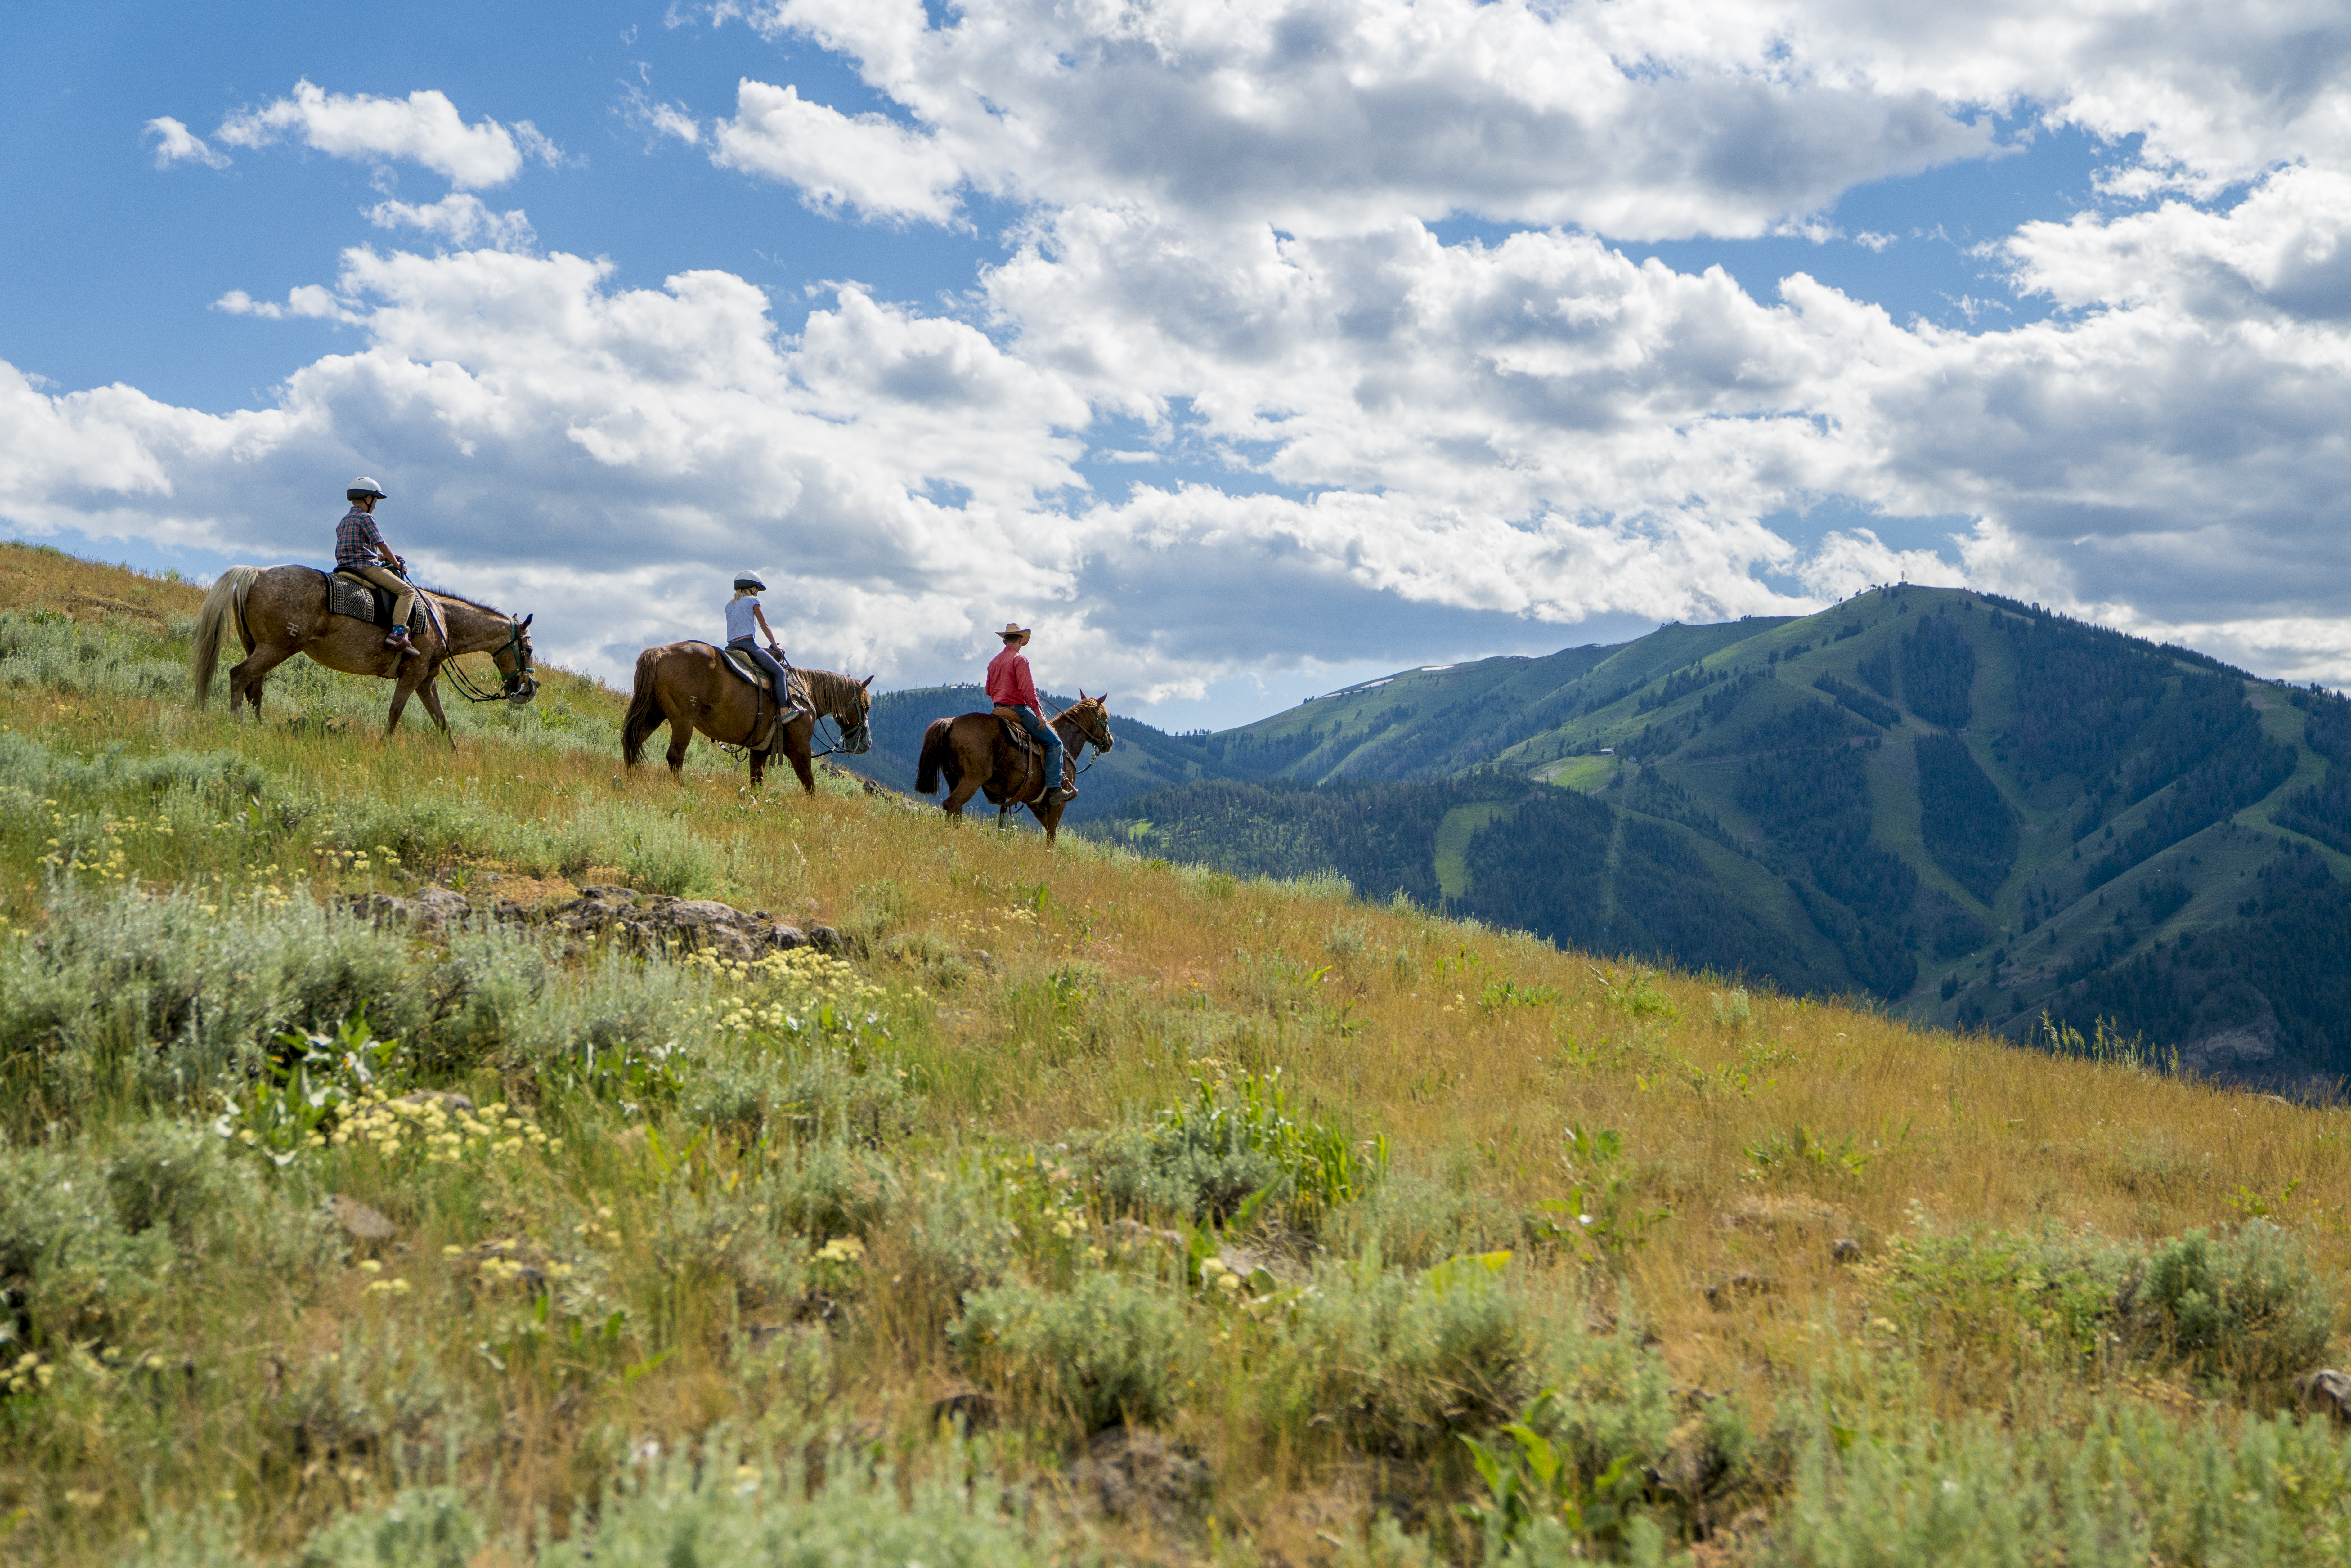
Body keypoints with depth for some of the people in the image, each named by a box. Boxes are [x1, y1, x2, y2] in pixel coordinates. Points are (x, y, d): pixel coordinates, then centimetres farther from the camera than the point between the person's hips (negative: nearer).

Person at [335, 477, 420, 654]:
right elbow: (382, 545, -7)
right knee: (407, 590, -14)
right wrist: (397, 564, 7)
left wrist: (381, 557, 23)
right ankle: (398, 633, -32)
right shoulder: (366, 518, -5)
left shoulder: (344, 522, 23)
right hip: (365, 566, -10)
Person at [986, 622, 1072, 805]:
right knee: (1054, 743, -5)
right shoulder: (1020, 659, -10)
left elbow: (989, 691, 21)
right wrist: (1038, 713, -18)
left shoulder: (994, 662, 15)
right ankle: (1054, 789, -16)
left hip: (999, 710, 9)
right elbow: (1027, 689, -19)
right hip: (1018, 709, -9)